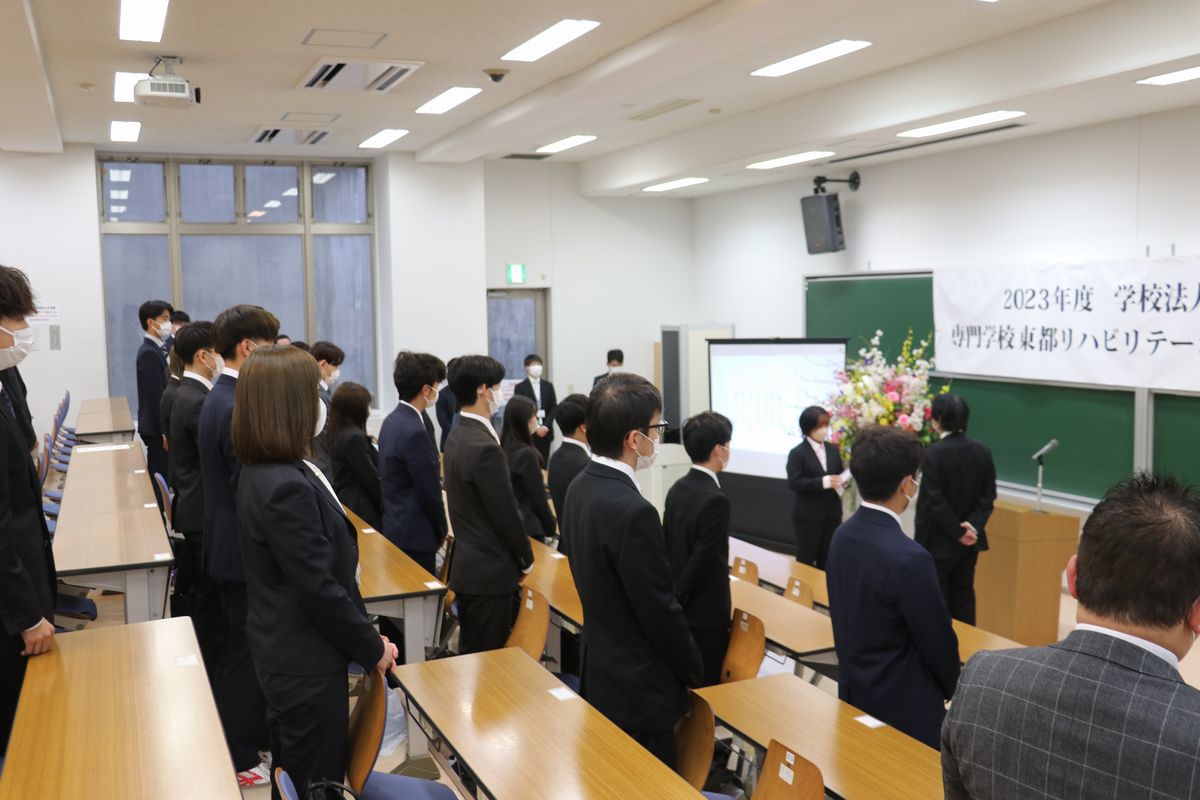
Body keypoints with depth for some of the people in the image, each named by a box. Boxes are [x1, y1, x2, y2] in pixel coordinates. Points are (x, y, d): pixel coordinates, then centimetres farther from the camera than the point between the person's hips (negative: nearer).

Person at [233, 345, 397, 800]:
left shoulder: (263, 471, 2)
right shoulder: (287, 487, -29)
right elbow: (320, 589, -25)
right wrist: (372, 647, -12)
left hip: (286, 653, 9)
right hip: (306, 664, -9)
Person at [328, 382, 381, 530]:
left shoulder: (338, 433, 8)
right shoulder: (354, 438, -21)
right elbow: (371, 480, -16)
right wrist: (386, 508, -6)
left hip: (346, 505, 10)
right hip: (361, 510, -10)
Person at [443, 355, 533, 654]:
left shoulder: (456, 436, 7)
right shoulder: (486, 447, -23)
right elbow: (506, 514, -19)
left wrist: (517, 556, 15)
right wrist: (527, 559, -2)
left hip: (466, 565, 9)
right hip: (491, 572, -9)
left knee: (470, 653, 18)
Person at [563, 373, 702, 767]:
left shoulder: (582, 487, 0)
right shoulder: (633, 511, -29)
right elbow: (662, 612, -22)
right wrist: (696, 673, -4)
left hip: (599, 673, 9)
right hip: (638, 691, -9)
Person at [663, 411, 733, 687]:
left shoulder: (677, 489, 3)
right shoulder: (715, 500, -22)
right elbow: (703, 560, -21)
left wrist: (675, 599, 16)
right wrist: (678, 599, -8)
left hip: (681, 609, 8)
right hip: (707, 613, -8)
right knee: (708, 687, 3)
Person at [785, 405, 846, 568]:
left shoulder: (833, 449, 9)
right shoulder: (797, 453, -8)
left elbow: (840, 472, 16)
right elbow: (794, 482, -17)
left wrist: (843, 480, -10)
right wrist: (823, 482, -26)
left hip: (832, 513, 5)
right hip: (807, 515, -5)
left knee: (827, 559, 11)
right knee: (805, 559, 4)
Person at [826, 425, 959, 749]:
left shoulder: (843, 536, -3)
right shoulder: (909, 558, -28)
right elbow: (937, 640, -16)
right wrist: (951, 686, 6)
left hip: (854, 694, 8)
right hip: (903, 708, -8)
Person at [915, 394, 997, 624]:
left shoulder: (933, 453, -17)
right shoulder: (983, 452, 2)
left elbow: (935, 500, -18)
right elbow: (988, 495, 0)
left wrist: (958, 531, -11)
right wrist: (973, 524, -8)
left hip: (938, 540, -6)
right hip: (969, 541, 6)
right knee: (964, 596, 15)